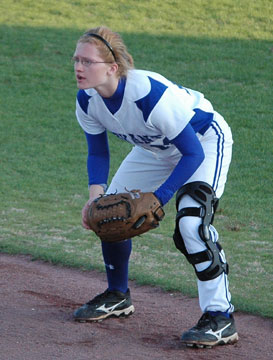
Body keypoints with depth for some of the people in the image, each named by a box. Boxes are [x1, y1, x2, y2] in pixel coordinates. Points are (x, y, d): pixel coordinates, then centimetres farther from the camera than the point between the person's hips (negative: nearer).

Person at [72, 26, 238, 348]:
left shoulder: (151, 94, -41)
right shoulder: (87, 100, -20)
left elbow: (193, 154, -32)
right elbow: (98, 153, -4)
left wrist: (157, 198, -39)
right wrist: (96, 194, -23)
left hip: (205, 140, -8)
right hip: (155, 148, 8)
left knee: (191, 222, -26)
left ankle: (220, 317, -19)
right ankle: (117, 296, 29)